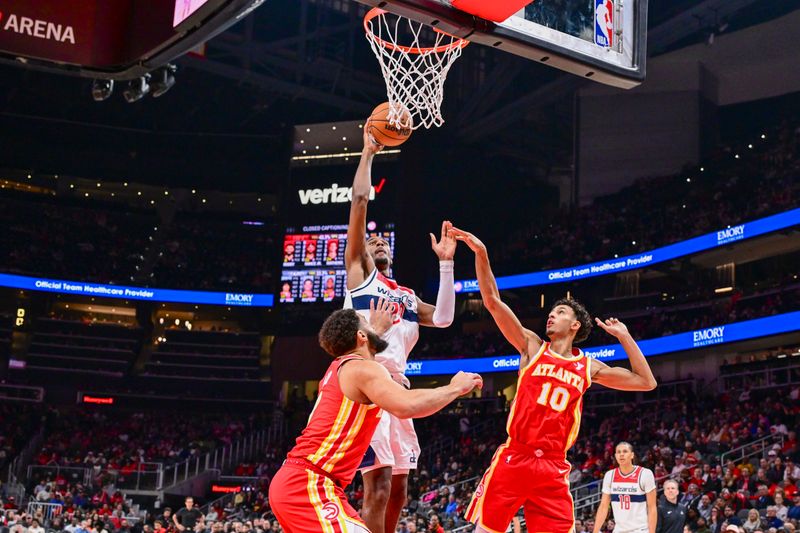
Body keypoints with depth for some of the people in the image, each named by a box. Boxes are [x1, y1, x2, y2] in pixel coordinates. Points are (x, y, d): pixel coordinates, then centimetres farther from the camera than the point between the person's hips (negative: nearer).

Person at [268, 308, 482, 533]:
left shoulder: (338, 367, 19)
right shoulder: (364, 369, -10)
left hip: (294, 482, 11)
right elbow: (407, 406, -28)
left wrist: (378, 329, 56)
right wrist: (454, 388, -14)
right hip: (307, 485, -11)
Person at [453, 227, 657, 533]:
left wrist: (623, 336, 12)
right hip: (513, 459, -1)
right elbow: (493, 301, -1)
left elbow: (646, 382, 15)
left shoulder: (588, 367, 12)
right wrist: (481, 254, -11)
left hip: (553, 468, 2)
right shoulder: (532, 346, 8)